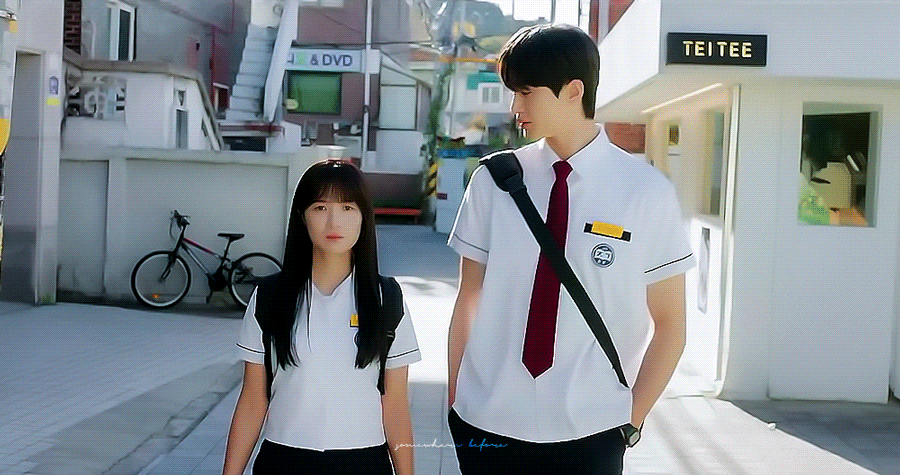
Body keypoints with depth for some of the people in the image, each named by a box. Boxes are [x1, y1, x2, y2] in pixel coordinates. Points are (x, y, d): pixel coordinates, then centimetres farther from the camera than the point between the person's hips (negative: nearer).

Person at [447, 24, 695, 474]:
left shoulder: (647, 191, -5)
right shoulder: (493, 181, -2)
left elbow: (669, 324, 2)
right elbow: (469, 300, 5)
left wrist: (629, 420, -1)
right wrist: (455, 401, 3)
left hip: (587, 433, -1)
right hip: (487, 421, 2)